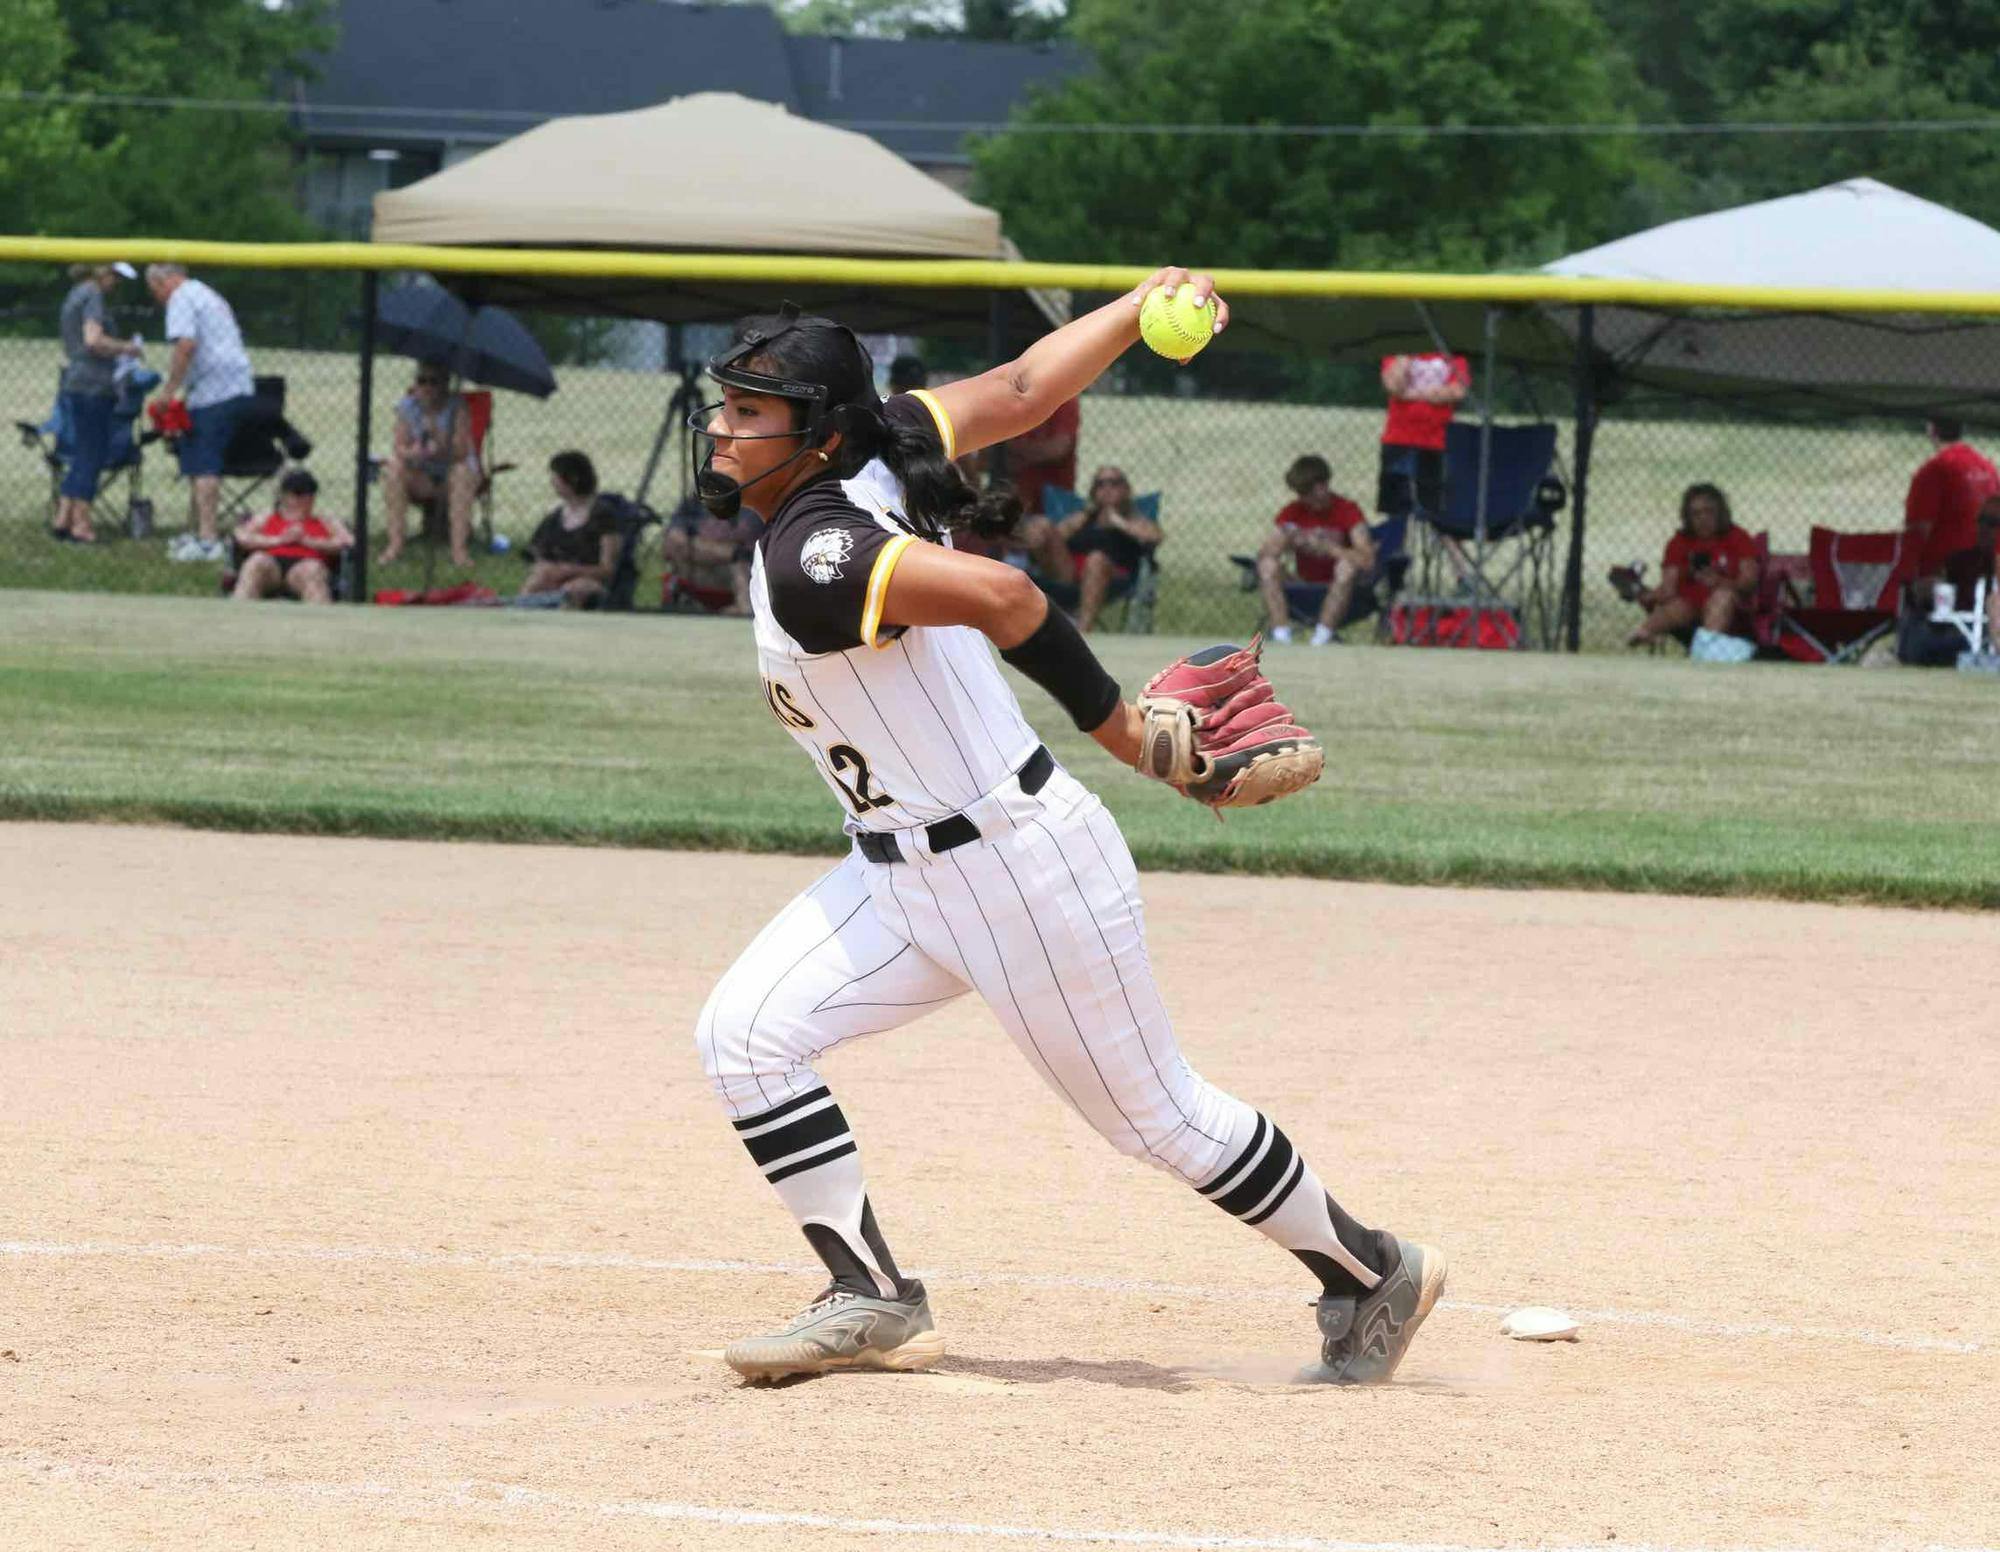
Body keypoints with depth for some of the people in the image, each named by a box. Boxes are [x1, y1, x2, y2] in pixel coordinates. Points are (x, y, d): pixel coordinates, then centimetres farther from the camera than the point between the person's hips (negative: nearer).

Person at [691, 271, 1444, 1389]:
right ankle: (873, 1301, 6)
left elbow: (1003, 596, -39)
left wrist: (1108, 719, -29)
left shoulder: (811, 562, -28)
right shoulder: (881, 448, -2)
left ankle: (1372, 1273, 25)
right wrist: (1144, 308, 17)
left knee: (1155, 1113, 6)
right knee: (745, 1034, 0)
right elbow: (1024, 387, 6)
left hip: (1021, 870, -10)